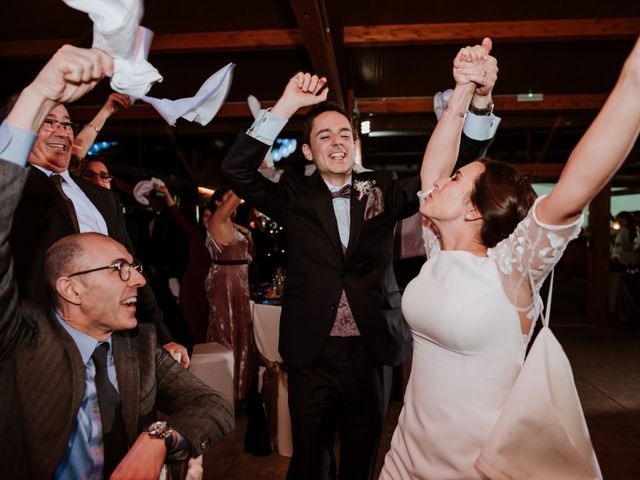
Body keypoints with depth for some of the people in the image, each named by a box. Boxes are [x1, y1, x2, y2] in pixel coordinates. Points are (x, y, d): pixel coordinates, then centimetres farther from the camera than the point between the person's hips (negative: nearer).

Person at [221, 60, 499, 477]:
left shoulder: (383, 189, 4)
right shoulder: (295, 195, 1)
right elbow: (237, 170, -11)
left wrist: (479, 103, -19)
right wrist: (285, 107, -20)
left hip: (372, 351, 2)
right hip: (312, 353, -1)